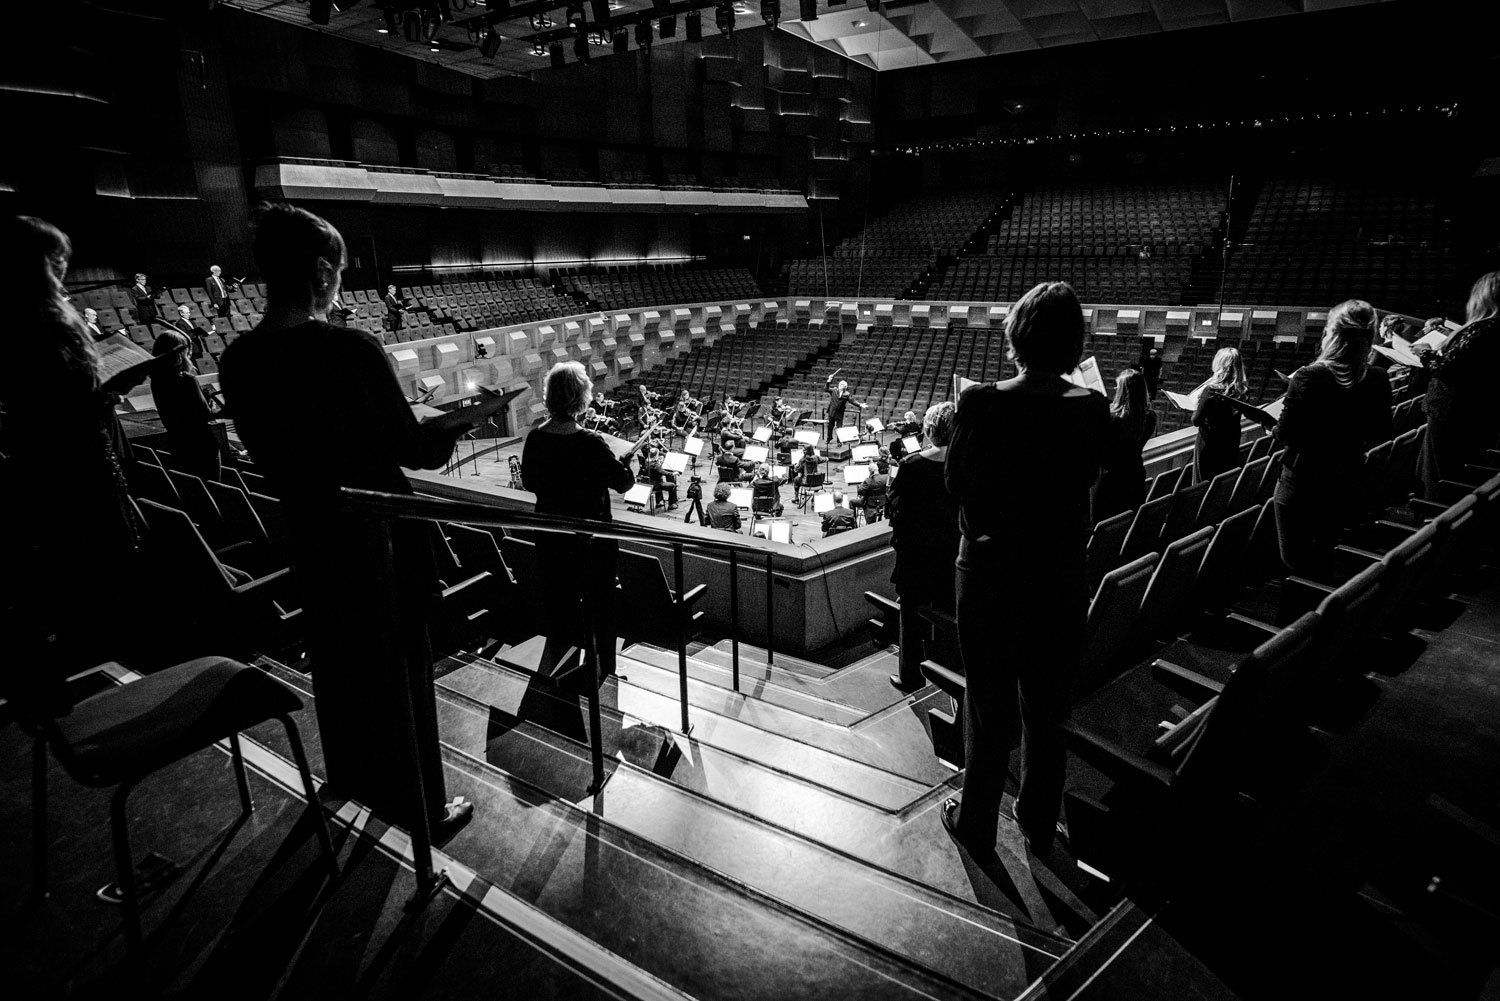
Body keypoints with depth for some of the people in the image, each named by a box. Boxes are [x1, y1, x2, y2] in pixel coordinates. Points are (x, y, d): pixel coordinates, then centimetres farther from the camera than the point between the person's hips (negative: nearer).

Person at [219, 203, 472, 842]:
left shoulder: (237, 362, -4)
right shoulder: (352, 350, -23)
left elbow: (268, 455, 6)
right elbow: (412, 449, -15)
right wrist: (449, 429, 4)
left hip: (308, 533, 6)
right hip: (379, 534, -6)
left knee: (337, 660, 24)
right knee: (399, 667, 10)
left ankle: (353, 776, 46)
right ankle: (421, 807, 26)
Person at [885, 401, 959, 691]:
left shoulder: (912, 465, -16)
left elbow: (897, 506, -11)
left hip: (918, 551, -3)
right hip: (954, 552, 3)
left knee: (913, 616, 10)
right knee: (949, 614, 17)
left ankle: (911, 676, 20)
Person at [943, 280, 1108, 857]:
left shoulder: (982, 404, -20)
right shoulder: (1091, 409, -10)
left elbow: (955, 481, -8)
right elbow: (1089, 476, 5)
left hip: (990, 576, -2)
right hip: (1062, 577, 3)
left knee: (989, 709, 14)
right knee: (1047, 711, 20)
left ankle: (977, 824, 31)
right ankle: (1039, 823, 38)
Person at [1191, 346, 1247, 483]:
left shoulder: (1211, 390, -20)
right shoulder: (1241, 390, -5)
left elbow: (1196, 421, -16)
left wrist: (1195, 408, 3)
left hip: (1208, 446, -5)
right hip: (1231, 446, 5)